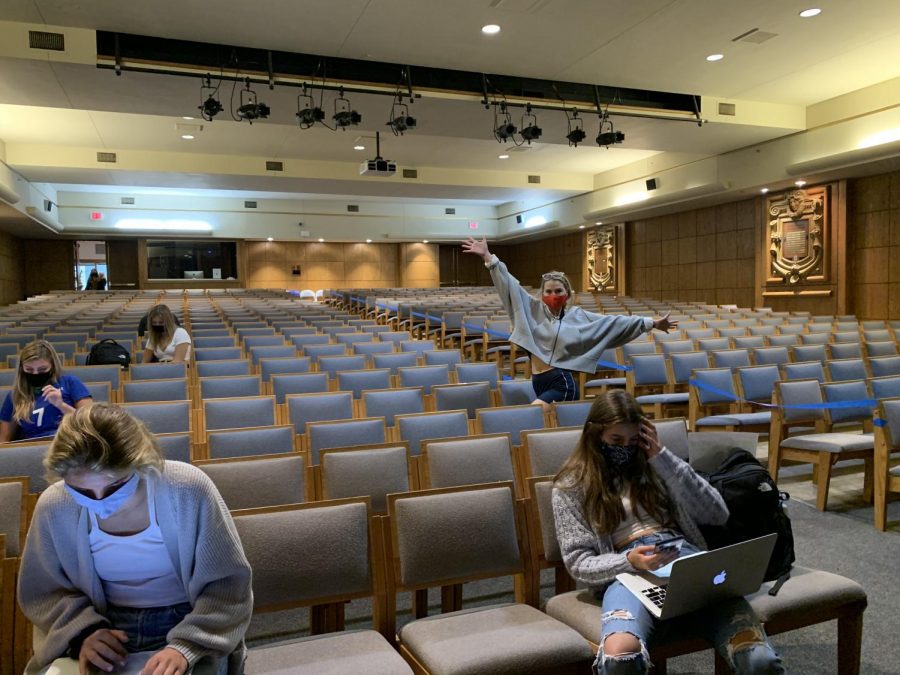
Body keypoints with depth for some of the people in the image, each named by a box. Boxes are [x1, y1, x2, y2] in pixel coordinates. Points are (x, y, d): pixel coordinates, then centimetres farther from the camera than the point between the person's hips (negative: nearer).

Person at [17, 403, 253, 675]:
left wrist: (186, 646, -27)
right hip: (103, 627, 2)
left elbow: (229, 582, -12)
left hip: (188, 625, -1)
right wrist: (83, 630, -14)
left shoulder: (188, 490, -20)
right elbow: (40, 591, 6)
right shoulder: (54, 507, -10)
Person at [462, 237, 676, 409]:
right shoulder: (534, 309, 9)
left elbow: (614, 322, 4)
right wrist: (488, 257, 0)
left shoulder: (578, 316, 3)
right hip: (538, 383, 4)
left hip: (561, 383, -4)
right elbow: (511, 286, 5)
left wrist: (651, 323, 1)